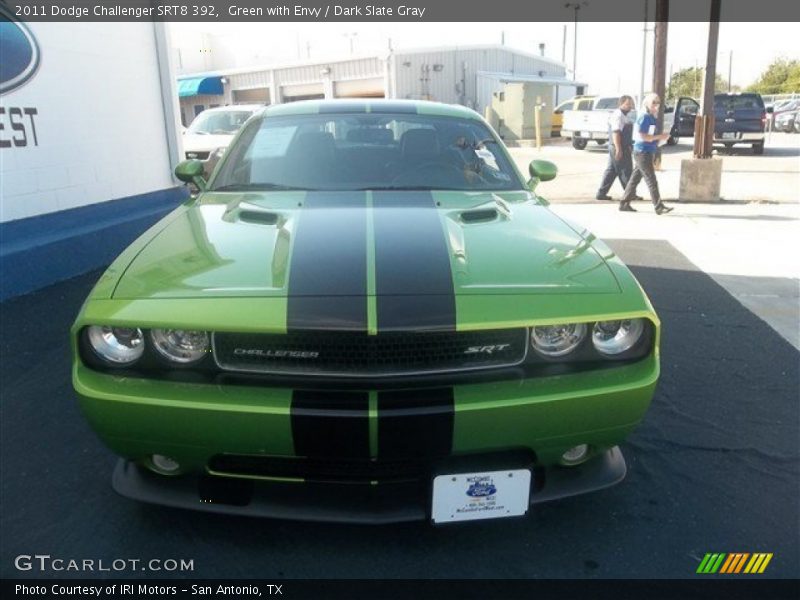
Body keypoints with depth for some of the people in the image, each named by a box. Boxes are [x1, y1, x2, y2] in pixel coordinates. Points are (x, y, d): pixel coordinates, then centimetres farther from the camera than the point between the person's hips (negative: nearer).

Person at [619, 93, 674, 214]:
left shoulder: (652, 118, 15)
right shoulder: (644, 117, -13)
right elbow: (642, 136, -19)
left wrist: (661, 138, 6)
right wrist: (659, 137, -17)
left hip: (647, 153, 10)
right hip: (642, 152, -10)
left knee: (635, 179, 11)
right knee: (651, 181, -8)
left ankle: (624, 204, 16)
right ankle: (659, 207, -6)